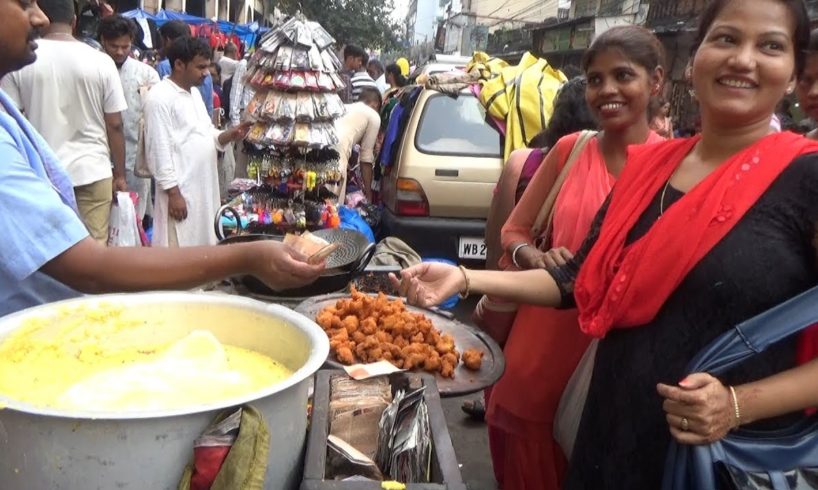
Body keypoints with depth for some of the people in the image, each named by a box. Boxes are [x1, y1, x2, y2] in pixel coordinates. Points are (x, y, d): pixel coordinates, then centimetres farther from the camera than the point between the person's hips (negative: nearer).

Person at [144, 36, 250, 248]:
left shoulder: (194, 93, 14)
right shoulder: (160, 98, -13)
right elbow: (159, 150, -17)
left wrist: (230, 135, -2)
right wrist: (173, 193, -19)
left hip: (204, 188, 9)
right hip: (180, 190, -9)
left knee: (202, 247, 16)